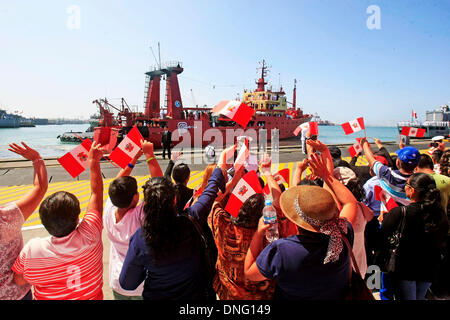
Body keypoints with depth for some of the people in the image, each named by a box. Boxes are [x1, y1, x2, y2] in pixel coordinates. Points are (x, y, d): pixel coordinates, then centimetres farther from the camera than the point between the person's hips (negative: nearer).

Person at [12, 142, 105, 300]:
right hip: (91, 296, 0)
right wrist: (94, 161, -13)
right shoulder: (89, 236, -33)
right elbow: (96, 194, -22)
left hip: (48, 296, 1)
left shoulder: (31, 249, -31)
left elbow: (19, 280, -9)